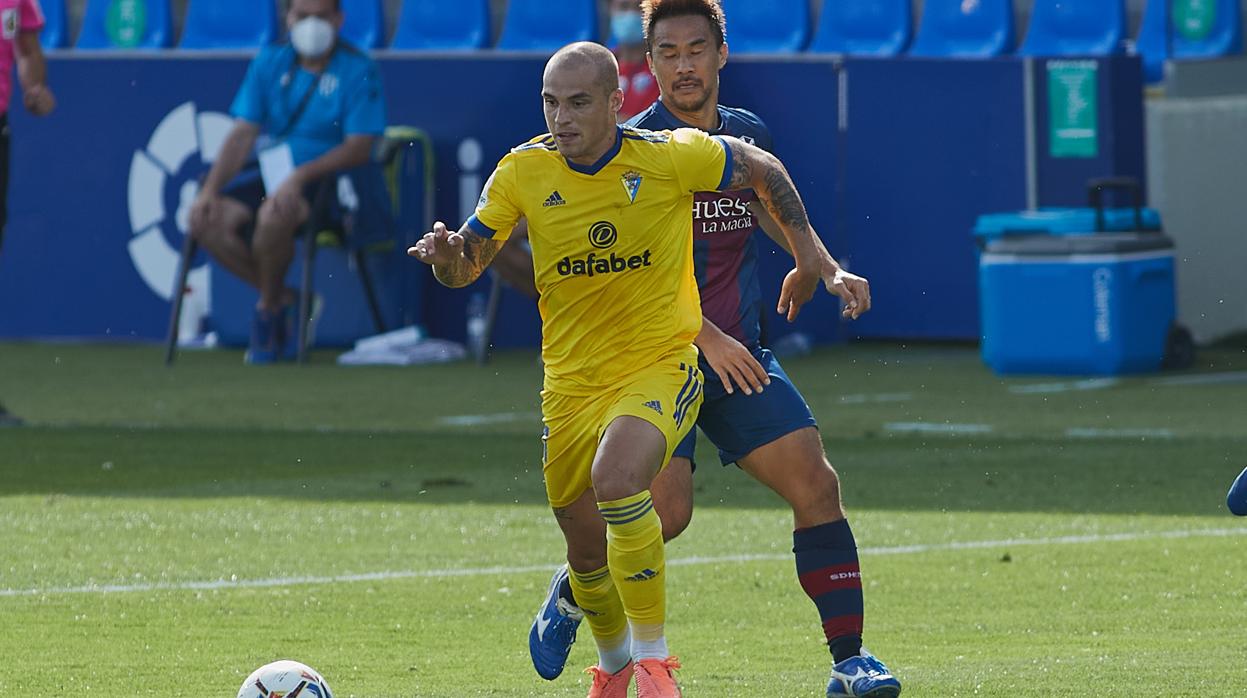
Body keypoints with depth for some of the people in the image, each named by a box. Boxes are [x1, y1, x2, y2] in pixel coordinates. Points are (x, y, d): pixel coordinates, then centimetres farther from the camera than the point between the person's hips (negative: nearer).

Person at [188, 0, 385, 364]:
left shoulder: (357, 70, -8)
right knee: (207, 220, -17)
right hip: (270, 172, 6)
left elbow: (359, 148, -15)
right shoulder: (271, 61, 8)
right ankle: (284, 299, -3)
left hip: (327, 180, -6)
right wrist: (209, 190, -8)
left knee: (273, 216, -36)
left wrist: (299, 176, -27)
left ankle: (269, 308, -10)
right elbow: (243, 134, 5)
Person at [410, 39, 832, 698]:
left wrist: (807, 258, 10)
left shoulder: (673, 156, -14)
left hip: (661, 366, -4)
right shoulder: (523, 171, -7)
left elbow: (763, 169, 5)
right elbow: (467, 265, 1)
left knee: (617, 479, -32)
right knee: (586, 549, 12)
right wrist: (448, 256, -23)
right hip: (570, 382, 4)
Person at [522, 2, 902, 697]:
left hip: (740, 357, 5)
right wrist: (707, 338, -23)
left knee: (816, 484, -9)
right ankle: (571, 592, 15)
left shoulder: (749, 136, 8)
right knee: (666, 510, -16)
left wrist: (831, 270, 14)